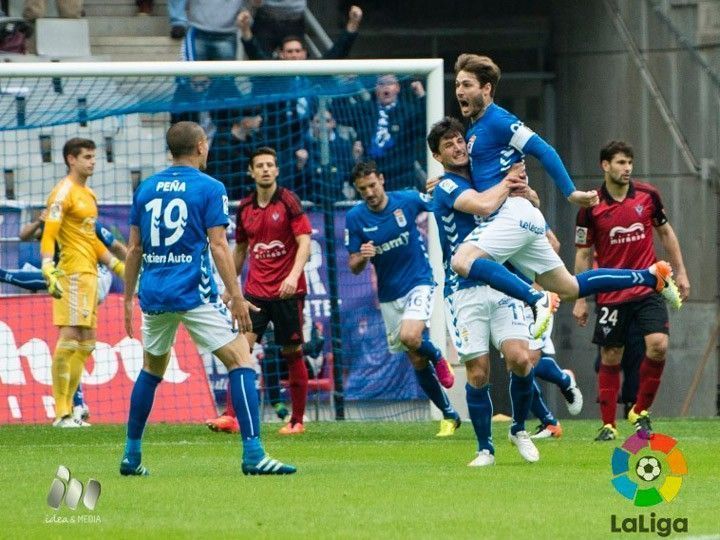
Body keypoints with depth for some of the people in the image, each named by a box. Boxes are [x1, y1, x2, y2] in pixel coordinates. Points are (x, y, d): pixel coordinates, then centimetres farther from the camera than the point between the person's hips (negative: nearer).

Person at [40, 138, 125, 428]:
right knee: (70, 337, -12)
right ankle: (61, 413, -12)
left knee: (86, 343, 10)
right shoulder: (63, 193, -9)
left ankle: (68, 408, 14)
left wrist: (117, 265, 27)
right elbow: (48, 235, -18)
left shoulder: (88, 194, 19)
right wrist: (48, 269, -30)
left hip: (89, 273, 10)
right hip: (72, 272, -10)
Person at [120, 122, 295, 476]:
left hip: (153, 296, 5)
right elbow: (218, 246, -10)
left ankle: (131, 456, 23)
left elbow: (134, 249, 11)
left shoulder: (146, 189, 10)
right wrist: (236, 297, -9)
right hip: (194, 294, -5)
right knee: (241, 361, -4)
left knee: (151, 370, 22)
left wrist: (129, 298, 18)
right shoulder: (209, 188, -3)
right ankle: (253, 454, -16)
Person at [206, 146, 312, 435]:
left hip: (287, 291, -4)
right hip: (255, 290, 4)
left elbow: (304, 241, -11)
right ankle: (231, 416, -15)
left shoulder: (288, 201, -5)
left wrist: (294, 275, -25)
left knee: (292, 354, 3)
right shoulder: (245, 208, 9)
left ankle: (297, 420, 14)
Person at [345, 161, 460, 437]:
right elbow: (354, 267, -3)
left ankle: (438, 358, 4)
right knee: (417, 360, 6)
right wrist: (363, 257, -24)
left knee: (410, 337, -30)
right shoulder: (355, 218, -6)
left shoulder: (407, 201, -10)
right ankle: (449, 415, 20)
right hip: (389, 295, 3)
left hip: (418, 282, -3)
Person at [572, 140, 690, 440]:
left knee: (658, 345, -16)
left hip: (647, 289, 1)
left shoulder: (648, 195, 0)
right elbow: (584, 254, 1)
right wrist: (581, 299, 0)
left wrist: (680, 272, 11)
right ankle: (608, 425, 13)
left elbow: (665, 233, 14)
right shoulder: (591, 208, -6)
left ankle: (640, 412, 2)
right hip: (610, 295, -1)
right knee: (610, 359, 2)